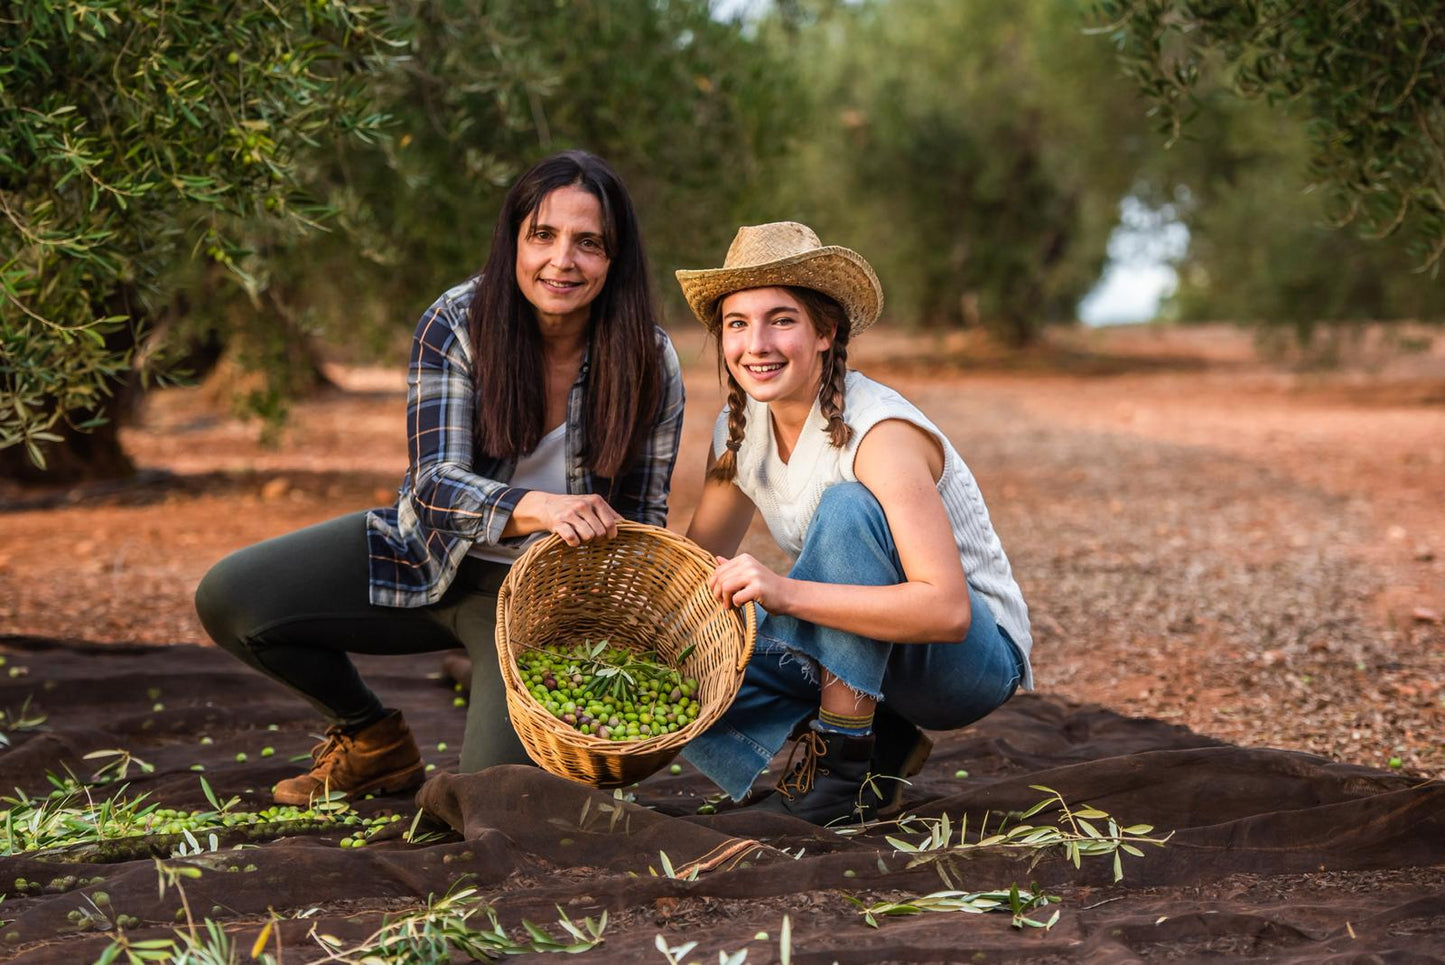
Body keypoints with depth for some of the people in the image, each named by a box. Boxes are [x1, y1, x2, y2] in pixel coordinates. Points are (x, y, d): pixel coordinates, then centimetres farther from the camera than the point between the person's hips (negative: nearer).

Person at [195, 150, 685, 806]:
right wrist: (535, 508, -45)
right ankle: (374, 741, 13)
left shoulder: (651, 365, -14)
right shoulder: (456, 324, -16)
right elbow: (435, 481, -24)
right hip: (428, 558, 2)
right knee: (228, 600, -12)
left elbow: (642, 525, -4)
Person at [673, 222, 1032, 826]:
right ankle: (874, 755, -1)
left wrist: (786, 593, -43)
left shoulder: (880, 435, -25)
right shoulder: (738, 432, -3)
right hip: (851, 655, 7)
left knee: (848, 505, -32)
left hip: (973, 656, -7)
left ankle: (844, 761, -23)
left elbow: (948, 609, -35)